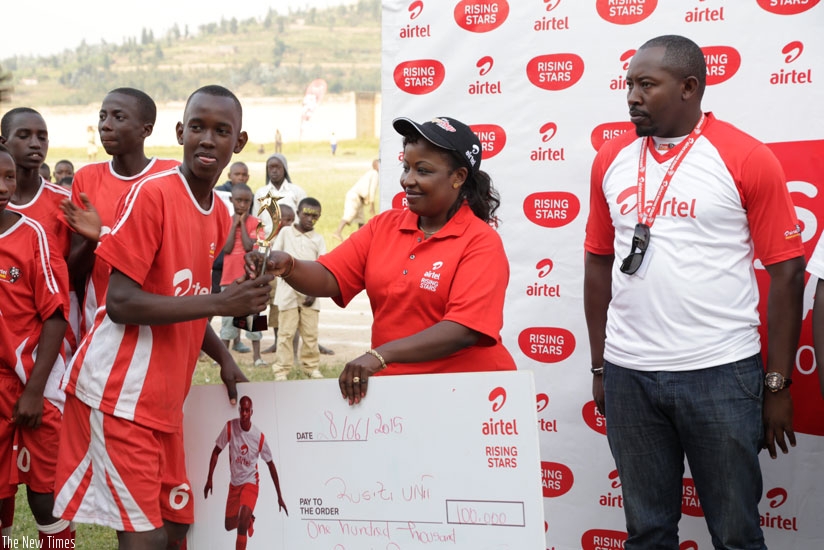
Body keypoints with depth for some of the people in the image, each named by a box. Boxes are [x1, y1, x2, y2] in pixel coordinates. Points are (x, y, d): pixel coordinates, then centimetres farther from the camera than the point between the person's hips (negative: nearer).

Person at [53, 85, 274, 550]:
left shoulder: (221, 215, 9)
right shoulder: (152, 194, -14)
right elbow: (121, 303, -20)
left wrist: (224, 359, 3)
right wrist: (221, 302, -23)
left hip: (167, 400, 8)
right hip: (119, 393, -8)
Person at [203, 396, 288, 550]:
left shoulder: (259, 437, -18)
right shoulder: (229, 427, -15)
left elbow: (270, 464, -6)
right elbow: (216, 452, -3)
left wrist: (279, 496, -4)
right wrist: (209, 479, -10)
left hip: (251, 482, -3)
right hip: (234, 483, 4)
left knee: (242, 525, -23)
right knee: (229, 525, 13)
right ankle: (248, 518, 44)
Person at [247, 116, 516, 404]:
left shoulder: (482, 243, -8)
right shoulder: (383, 226, 7)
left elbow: (464, 329, -19)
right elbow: (328, 278, 0)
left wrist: (380, 355, -27)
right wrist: (287, 266, -21)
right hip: (395, 386, 5)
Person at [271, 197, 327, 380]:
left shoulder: (318, 238, 5)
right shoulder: (285, 232, 4)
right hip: (288, 291, -1)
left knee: (310, 333, 4)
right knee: (286, 332, -2)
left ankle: (311, 367, 16)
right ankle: (281, 370, 1)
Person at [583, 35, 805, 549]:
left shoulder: (748, 159, -7)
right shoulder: (612, 160, 6)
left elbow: (786, 273, -6)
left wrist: (778, 384, -6)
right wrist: (599, 367, 11)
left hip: (722, 374, -3)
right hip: (628, 374, 4)